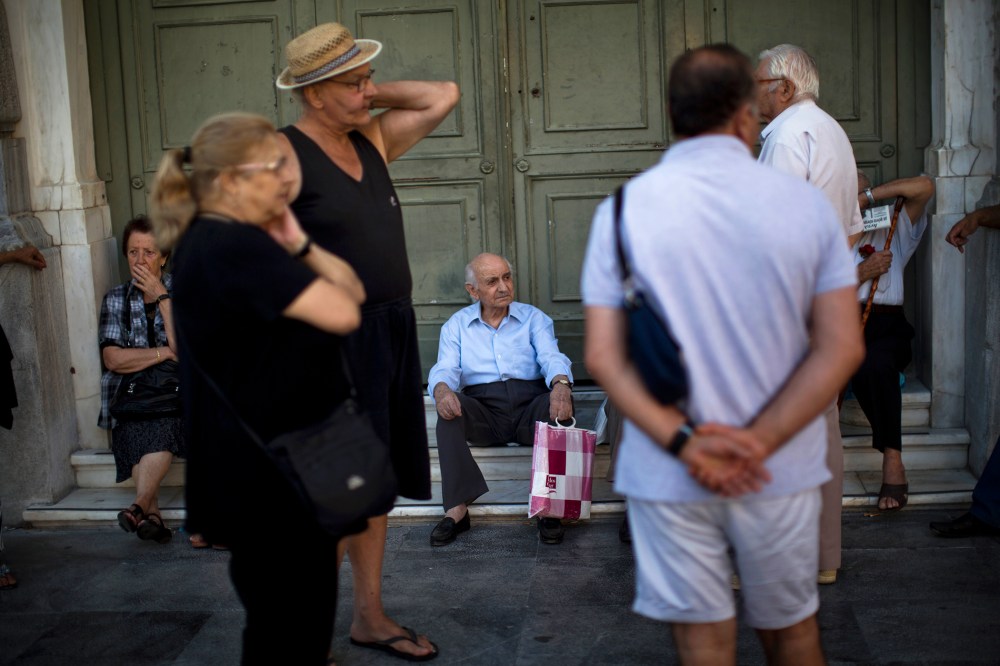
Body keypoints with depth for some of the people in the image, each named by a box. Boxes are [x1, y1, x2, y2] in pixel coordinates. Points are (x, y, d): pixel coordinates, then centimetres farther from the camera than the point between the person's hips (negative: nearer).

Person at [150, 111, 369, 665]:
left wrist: (298, 245, -6)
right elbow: (343, 315, -27)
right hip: (267, 472, -11)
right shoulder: (232, 246, -22)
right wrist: (294, 258, -9)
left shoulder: (226, 241, 11)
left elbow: (355, 290, 9)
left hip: (266, 463, 11)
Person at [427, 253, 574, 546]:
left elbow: (551, 357, -3)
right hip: (482, 411, 0)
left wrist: (561, 384, -29)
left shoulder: (533, 318, 13)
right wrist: (441, 389, -26)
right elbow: (445, 368, 1)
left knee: (559, 401, -32)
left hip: (529, 408, 0)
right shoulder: (456, 325, 15)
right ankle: (457, 507, -36)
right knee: (450, 406, -31)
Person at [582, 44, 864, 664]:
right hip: (783, 471, 1)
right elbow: (843, 347, -8)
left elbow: (603, 355, -10)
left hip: (668, 475, 0)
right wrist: (758, 443, -12)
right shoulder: (806, 201, -4)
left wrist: (684, 443, -14)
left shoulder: (623, 208, -5)